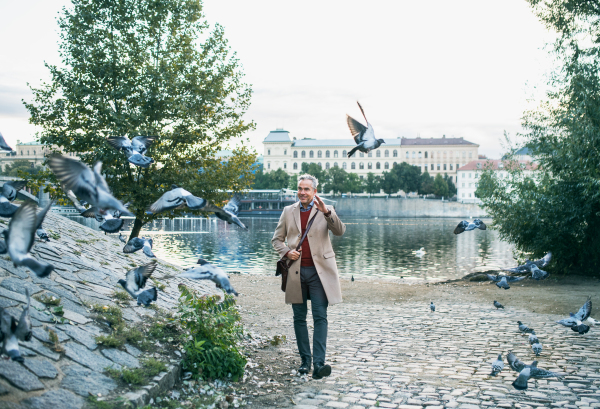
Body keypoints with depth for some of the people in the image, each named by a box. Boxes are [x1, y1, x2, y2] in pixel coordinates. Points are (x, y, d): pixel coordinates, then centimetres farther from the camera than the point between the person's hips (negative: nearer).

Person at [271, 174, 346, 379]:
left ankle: (318, 363, -11)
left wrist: (326, 212, -27)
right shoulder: (288, 211, 12)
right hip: (296, 272, 3)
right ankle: (305, 360, 18)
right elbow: (277, 238, 18)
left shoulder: (326, 211, 4)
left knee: (320, 317, -9)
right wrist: (286, 252, -2)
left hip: (319, 271, -3)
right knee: (299, 318, 8)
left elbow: (340, 231, -12)